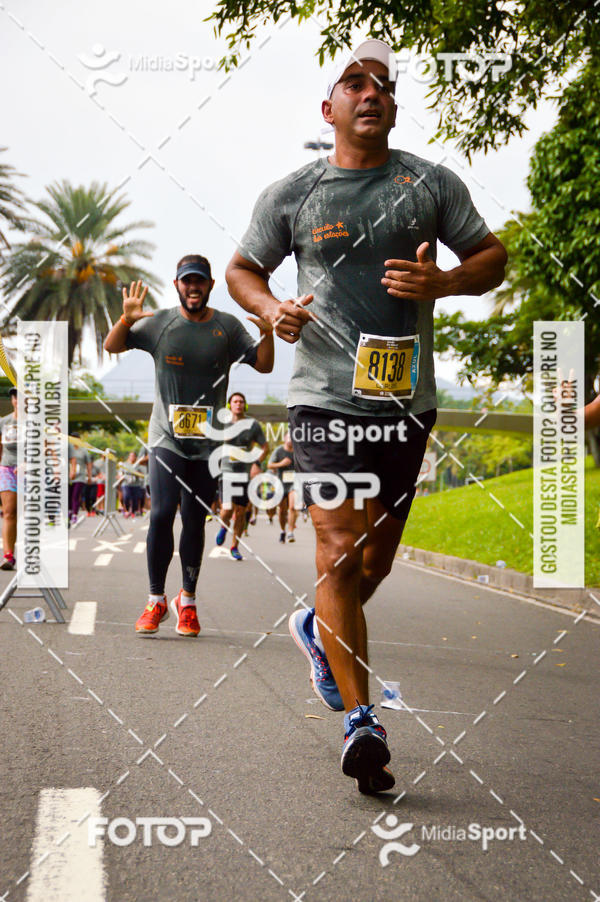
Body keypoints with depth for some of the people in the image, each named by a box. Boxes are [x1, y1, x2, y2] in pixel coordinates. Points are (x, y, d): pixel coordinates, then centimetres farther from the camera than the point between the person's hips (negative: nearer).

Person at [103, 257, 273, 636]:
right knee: (162, 514, -11)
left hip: (208, 441, 1)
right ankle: (156, 600, 2)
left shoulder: (228, 327, 5)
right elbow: (112, 347, 5)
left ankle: (188, 601, 17)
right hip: (167, 437, -1)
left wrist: (268, 334, -13)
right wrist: (126, 320, -15)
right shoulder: (159, 323, 3)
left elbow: (264, 365, 6)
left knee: (195, 521, 4)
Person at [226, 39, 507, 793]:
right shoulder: (291, 194, 5)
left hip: (408, 402, 3)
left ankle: (317, 629, 44)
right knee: (339, 550, -12)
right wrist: (272, 310, -7)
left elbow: (492, 256, 12)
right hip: (325, 397, -2)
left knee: (377, 557, 13)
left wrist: (443, 283, -10)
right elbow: (241, 268, 15)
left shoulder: (431, 183, 7)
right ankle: (361, 722, -7)